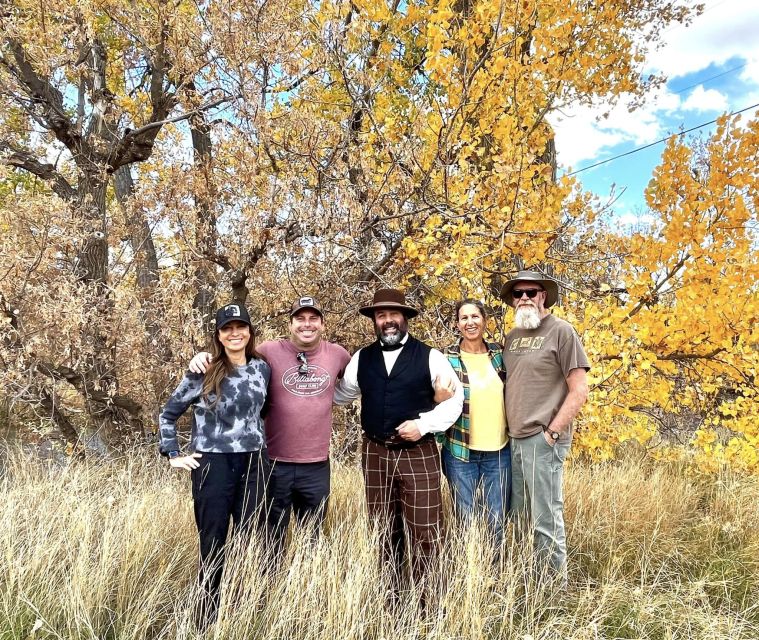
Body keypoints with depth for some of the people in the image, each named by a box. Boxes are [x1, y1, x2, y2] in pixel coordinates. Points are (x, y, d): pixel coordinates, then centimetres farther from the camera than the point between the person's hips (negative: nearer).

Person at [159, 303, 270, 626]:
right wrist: (173, 454, -1)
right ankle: (206, 621, 22)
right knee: (213, 545, 6)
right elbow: (168, 414, 4)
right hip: (212, 465, -3)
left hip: (253, 464, 3)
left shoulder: (262, 369, 4)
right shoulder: (202, 373, -5)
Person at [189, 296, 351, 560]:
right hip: (275, 464, -2)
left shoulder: (338, 354, 0)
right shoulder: (270, 351, -8)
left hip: (317, 466, 2)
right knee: (271, 538, 15)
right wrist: (204, 357, -21)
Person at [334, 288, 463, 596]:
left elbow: (454, 399, 0)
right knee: (386, 529, 13)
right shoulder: (361, 358, 9)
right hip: (375, 453, 3)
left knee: (424, 531, -1)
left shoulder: (429, 357, -2)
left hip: (419, 453, -3)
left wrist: (424, 424, -12)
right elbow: (340, 394, 19)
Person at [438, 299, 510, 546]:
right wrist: (440, 396, -20)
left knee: (497, 524, 10)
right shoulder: (446, 357, -5)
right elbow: (434, 401, 1)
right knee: (465, 522, 7)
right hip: (460, 451, -2)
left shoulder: (499, 353, 5)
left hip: (499, 451, 3)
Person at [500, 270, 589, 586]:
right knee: (519, 515, 15)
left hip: (542, 440, -7)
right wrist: (508, 430, 13)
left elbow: (579, 391, -10)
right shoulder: (512, 336, 12)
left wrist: (551, 433, -12)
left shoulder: (561, 331, -7)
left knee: (546, 518, -1)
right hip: (515, 440, 7)